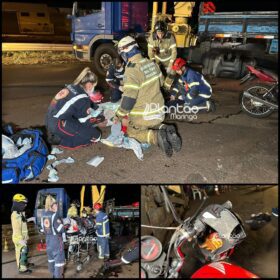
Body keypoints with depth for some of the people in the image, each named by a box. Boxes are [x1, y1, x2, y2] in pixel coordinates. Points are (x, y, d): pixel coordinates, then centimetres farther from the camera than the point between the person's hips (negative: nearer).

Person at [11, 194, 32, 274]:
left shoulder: (21, 213, 10)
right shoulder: (15, 215, -23)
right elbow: (16, 229, -26)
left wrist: (26, 236, 23)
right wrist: (21, 239, -27)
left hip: (23, 237, 10)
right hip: (19, 238, -10)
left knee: (25, 251, 23)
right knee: (22, 252, -2)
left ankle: (25, 263, 39)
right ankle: (22, 268, 8)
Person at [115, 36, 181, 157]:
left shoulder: (132, 70, -24)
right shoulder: (151, 63, 0)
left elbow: (128, 98, -25)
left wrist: (120, 115, -10)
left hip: (143, 115, -7)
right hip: (158, 110, 7)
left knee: (132, 132, 17)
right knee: (153, 125, 34)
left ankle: (156, 137, -10)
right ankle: (166, 130, 2)